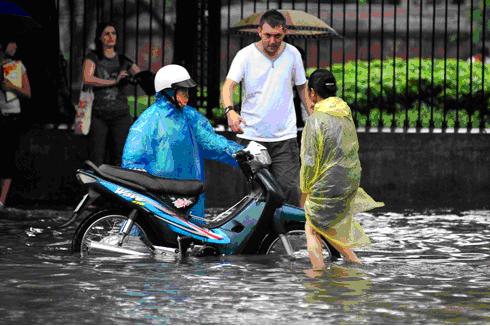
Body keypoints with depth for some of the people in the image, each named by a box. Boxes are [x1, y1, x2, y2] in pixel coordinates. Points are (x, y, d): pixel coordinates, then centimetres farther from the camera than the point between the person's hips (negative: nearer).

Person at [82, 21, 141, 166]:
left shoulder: (123, 60, 13)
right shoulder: (93, 57, 4)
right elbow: (87, 79, -13)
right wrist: (114, 81, -20)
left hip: (121, 115, 2)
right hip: (98, 115, -2)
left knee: (121, 159, -3)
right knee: (96, 160, -2)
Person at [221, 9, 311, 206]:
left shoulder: (292, 54, 5)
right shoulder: (245, 55, -3)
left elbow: (302, 87, 18)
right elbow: (228, 86, -14)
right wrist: (230, 110, -33)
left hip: (284, 137, 1)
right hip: (251, 135, -1)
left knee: (289, 188, -9)